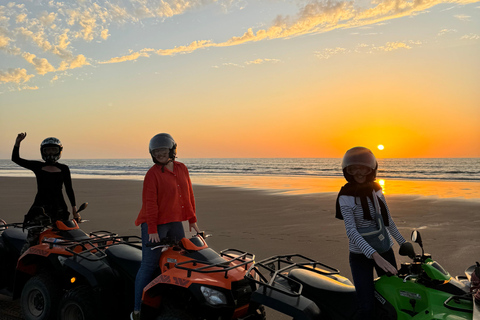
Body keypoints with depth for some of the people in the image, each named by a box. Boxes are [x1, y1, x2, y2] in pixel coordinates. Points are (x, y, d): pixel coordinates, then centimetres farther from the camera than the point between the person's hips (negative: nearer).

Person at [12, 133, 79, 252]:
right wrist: (18, 142, -5)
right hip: (40, 206, -1)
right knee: (32, 239, -12)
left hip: (59, 207, 1)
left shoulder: (64, 169, 10)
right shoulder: (37, 166, 10)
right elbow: (15, 159, 8)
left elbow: (69, 189, 12)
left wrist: (74, 208, 6)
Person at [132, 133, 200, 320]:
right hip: (154, 224, -6)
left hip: (175, 222, 6)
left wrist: (192, 219, 14)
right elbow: (149, 202, -14)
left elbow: (188, 195, 15)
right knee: (149, 266, -4)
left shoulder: (182, 169, 8)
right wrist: (152, 230, -19)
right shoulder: (153, 173, -9)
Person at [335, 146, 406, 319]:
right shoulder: (346, 197, -15)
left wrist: (403, 242, 14)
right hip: (360, 255, -5)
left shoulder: (376, 189, 2)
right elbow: (351, 231, -26)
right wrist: (375, 255, -36)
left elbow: (387, 220, 13)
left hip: (385, 250, 5)